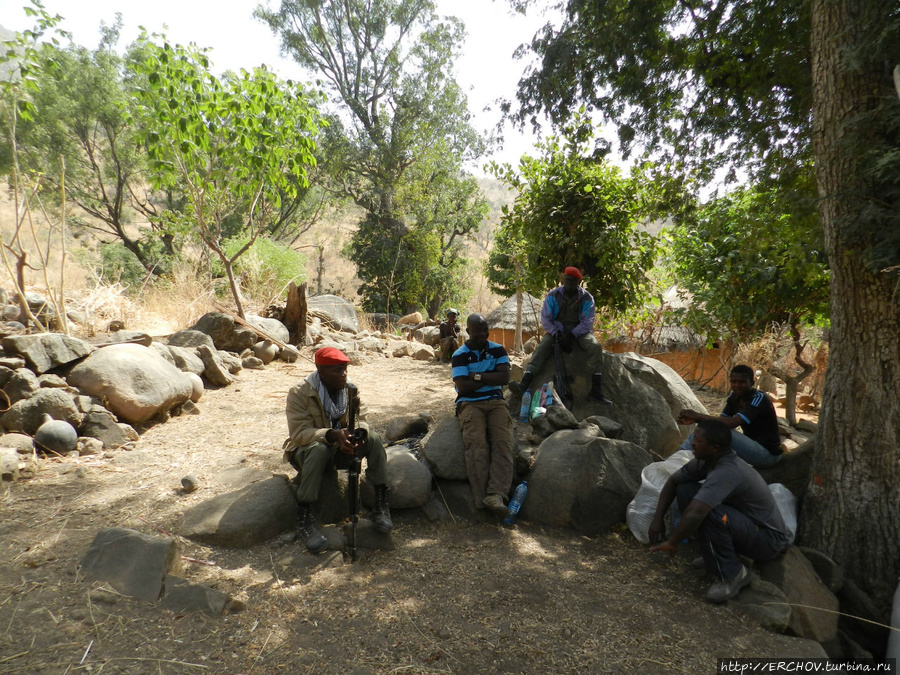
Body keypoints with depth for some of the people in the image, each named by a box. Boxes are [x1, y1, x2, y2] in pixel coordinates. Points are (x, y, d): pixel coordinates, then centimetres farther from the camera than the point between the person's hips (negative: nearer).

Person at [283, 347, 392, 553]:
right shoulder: (299, 393, -18)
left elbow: (361, 420, -7)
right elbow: (299, 433, -25)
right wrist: (333, 434, -42)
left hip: (340, 449, 4)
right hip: (307, 451, -4)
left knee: (373, 439, -22)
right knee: (318, 448, -39)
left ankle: (381, 505, -16)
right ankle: (304, 517, -30)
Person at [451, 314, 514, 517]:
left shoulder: (498, 350, 13)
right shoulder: (460, 355, 4)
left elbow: (505, 377, -2)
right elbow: (463, 387, -8)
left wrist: (477, 376, -7)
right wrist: (491, 377, -1)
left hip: (495, 402, 2)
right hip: (470, 403, -2)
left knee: (503, 441, -25)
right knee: (477, 442, -29)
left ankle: (495, 495, -36)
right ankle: (481, 498, -32)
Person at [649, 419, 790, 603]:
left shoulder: (727, 473, -33)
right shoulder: (706, 460, -7)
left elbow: (694, 514, -41)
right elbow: (673, 481, 4)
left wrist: (672, 542, -26)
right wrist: (658, 518, -5)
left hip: (768, 539, -8)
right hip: (744, 522, 8)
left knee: (707, 513, -35)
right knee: (685, 490, -5)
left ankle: (732, 574, -11)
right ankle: (715, 556, 5)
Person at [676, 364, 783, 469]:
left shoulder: (759, 398, -20)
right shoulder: (734, 396, 4)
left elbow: (731, 423, -32)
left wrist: (699, 416, -29)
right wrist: (696, 419, -23)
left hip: (768, 454, -8)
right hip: (751, 445, 8)